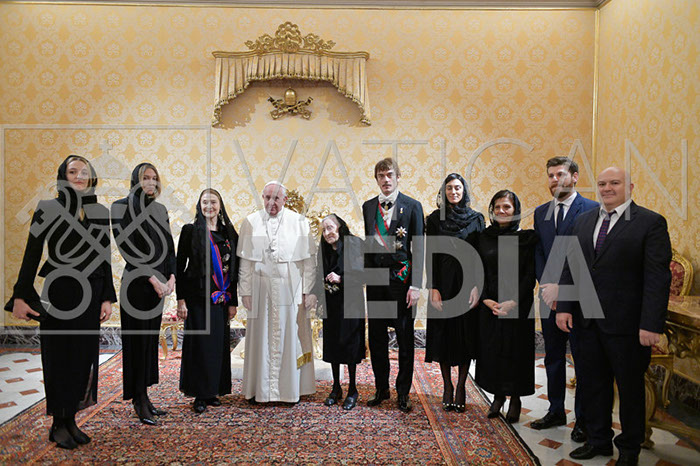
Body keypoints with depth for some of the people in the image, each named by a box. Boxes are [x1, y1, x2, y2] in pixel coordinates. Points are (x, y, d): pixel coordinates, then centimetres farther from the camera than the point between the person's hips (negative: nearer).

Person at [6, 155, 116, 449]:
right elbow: (32, 255, -3)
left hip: (89, 294, 3)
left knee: (83, 357, 7)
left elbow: (105, 257, 7)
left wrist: (107, 298, 3)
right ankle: (59, 424, 18)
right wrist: (20, 296, -7)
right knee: (59, 357, 5)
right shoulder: (48, 210, -2)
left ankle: (71, 420, 20)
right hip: (58, 294, -3)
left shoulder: (101, 213, 7)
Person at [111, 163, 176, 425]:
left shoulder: (160, 210, 13)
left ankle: (143, 396, 19)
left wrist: (171, 276, -4)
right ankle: (139, 402, 7)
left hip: (159, 282, 6)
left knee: (151, 338, 10)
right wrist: (152, 278, -17)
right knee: (137, 339, -1)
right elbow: (126, 246, -13)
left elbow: (169, 246, 11)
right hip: (136, 282, -6)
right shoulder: (122, 207, -5)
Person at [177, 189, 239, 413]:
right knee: (200, 344, 0)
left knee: (219, 344, 7)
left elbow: (234, 271, 10)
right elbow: (180, 266, -4)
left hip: (221, 299, 4)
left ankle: (213, 391, 21)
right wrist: (181, 300, -10)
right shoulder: (190, 231, -1)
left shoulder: (229, 234, 9)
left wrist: (233, 302, 7)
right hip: (197, 298, -4)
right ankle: (200, 395, 12)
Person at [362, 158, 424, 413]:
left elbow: (418, 248, -5)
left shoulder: (412, 206, -1)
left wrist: (415, 285, -12)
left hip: (401, 276, -4)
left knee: (405, 339, 5)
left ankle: (403, 392, 18)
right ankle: (381, 389, 25)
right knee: (376, 337, 10)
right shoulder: (368, 207, 11)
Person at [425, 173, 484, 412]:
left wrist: (477, 286, -9)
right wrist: (433, 288, -8)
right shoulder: (434, 219, 4)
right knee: (444, 333, 4)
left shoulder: (476, 218, 5)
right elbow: (430, 256, 0)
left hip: (467, 282, 0)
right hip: (443, 283, 0)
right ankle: (447, 387, 18)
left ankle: (461, 387, 16)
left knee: (466, 334, 4)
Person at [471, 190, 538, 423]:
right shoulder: (482, 237, 5)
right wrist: (486, 299, -8)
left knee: (516, 350, 4)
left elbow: (530, 274, -6)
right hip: (489, 305, 3)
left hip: (518, 305, -2)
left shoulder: (527, 238, -3)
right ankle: (498, 396, 26)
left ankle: (515, 399, 22)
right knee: (491, 350, 7)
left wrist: (513, 302, -15)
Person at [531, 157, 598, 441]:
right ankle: (556, 412, 29)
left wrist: (561, 286, -15)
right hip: (550, 297, 6)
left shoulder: (592, 210, -7)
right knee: (553, 358, 15)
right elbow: (538, 253, 8)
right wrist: (546, 285, -6)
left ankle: (583, 420, 19)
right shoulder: (541, 213, 12)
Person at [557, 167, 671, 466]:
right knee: (592, 383, 15)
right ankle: (598, 440, 34)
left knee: (630, 388, 12)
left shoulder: (651, 222, -7)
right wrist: (565, 307, 1)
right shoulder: (583, 221, 10)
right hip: (587, 320, 5)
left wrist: (651, 325, -18)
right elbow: (571, 267, 10)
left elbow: (658, 277, -13)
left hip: (626, 324, -5)